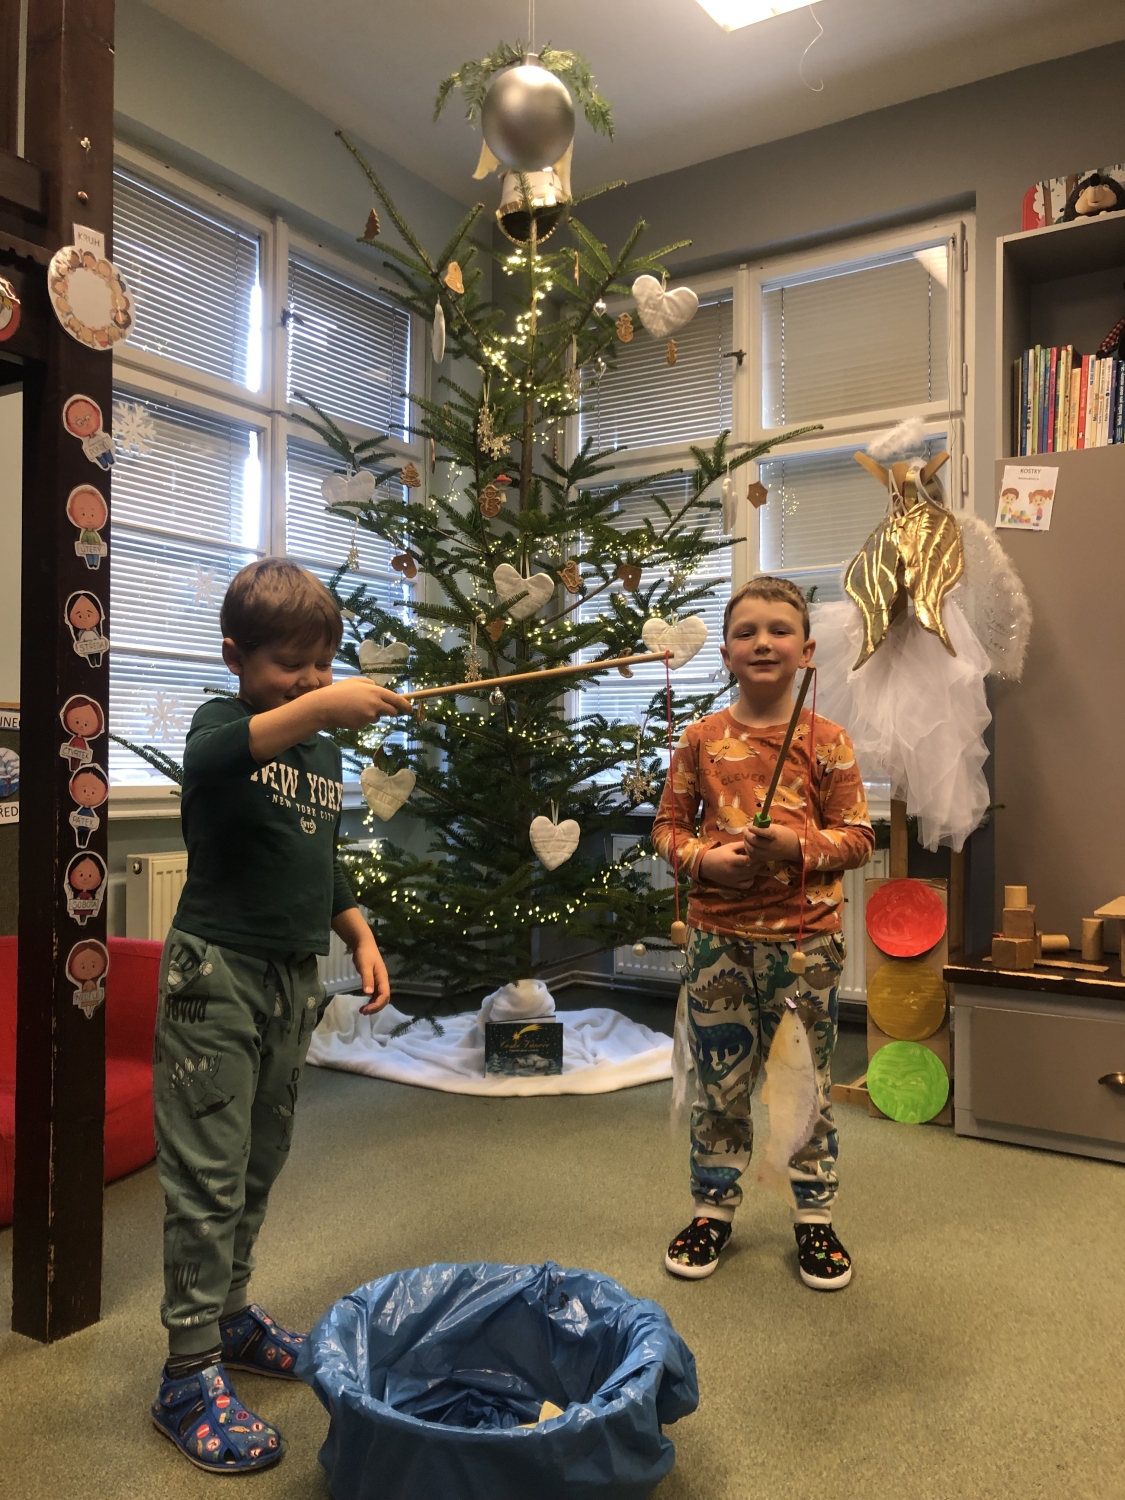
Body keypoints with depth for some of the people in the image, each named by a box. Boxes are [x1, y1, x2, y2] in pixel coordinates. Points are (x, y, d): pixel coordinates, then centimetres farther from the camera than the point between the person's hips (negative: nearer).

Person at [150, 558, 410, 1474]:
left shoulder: (325, 748, 13)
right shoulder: (222, 720, -8)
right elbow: (209, 762, -35)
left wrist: (360, 934, 13)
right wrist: (317, 707, -44)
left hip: (293, 979, 7)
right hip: (216, 973, -7)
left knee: (261, 1166, 18)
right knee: (207, 1176, -1)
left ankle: (231, 1315, 35)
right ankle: (190, 1373, 10)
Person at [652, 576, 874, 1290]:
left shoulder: (826, 741, -3)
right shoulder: (701, 738, 1)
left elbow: (857, 837, -2)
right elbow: (669, 825, 7)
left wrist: (798, 846, -19)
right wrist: (705, 858, -13)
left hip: (805, 937, -1)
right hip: (719, 936, 1)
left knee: (809, 1081, 12)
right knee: (720, 1082, 13)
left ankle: (816, 1212, 31)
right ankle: (715, 1206, 31)